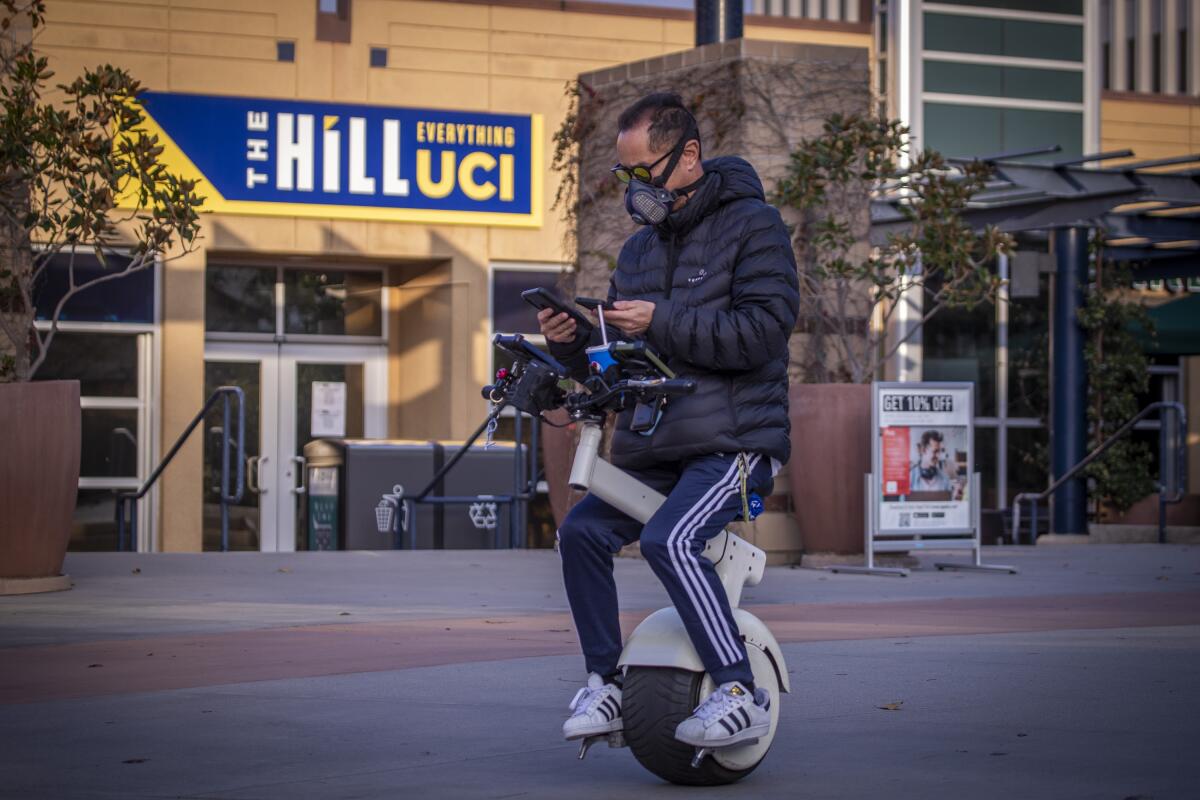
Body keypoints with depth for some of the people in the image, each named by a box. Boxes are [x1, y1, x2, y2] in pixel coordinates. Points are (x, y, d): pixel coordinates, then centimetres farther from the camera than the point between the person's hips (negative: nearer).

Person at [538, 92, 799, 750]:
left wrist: (662, 322, -19)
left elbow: (763, 329, -17)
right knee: (583, 530, -13)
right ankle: (604, 684, -3)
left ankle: (740, 695, -22)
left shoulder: (752, 226, -2)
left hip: (735, 439, -7)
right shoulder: (639, 248, 20)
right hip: (652, 448, 7)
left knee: (669, 540, -28)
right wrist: (573, 343, 1)